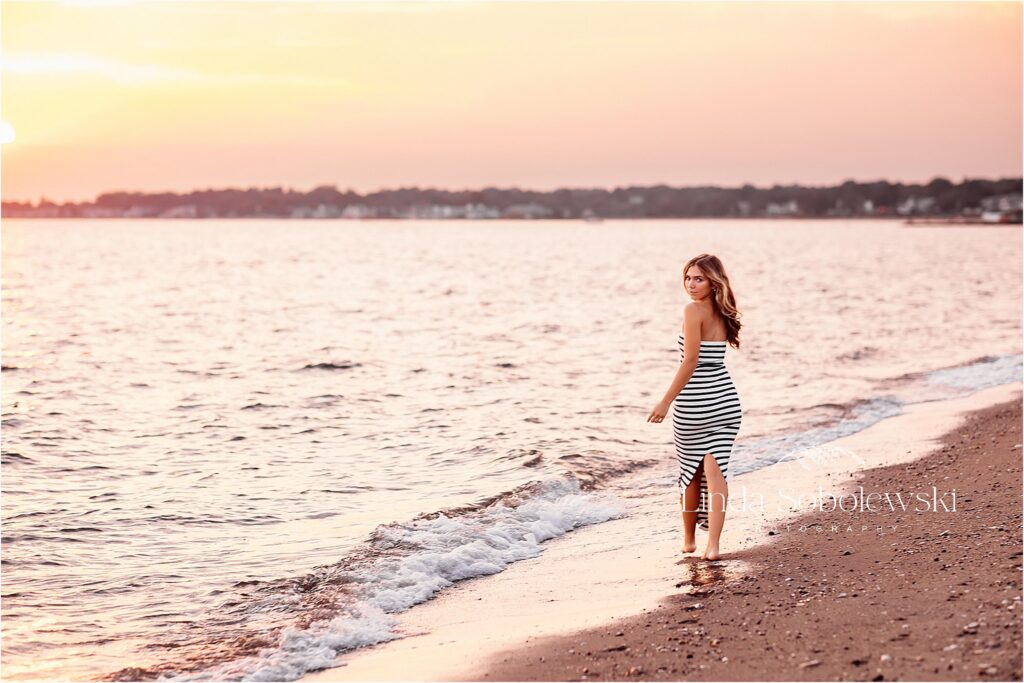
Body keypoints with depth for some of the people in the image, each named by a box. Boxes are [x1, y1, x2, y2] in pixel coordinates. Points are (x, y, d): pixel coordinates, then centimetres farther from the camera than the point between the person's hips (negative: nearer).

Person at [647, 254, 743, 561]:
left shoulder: (693, 310, -12)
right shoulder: (723, 314, 8)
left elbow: (691, 360, -17)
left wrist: (666, 402, -15)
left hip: (693, 403, -5)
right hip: (726, 401, 5)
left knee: (690, 471, 13)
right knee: (715, 471, -1)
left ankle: (689, 539, 28)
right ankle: (713, 545, -11)